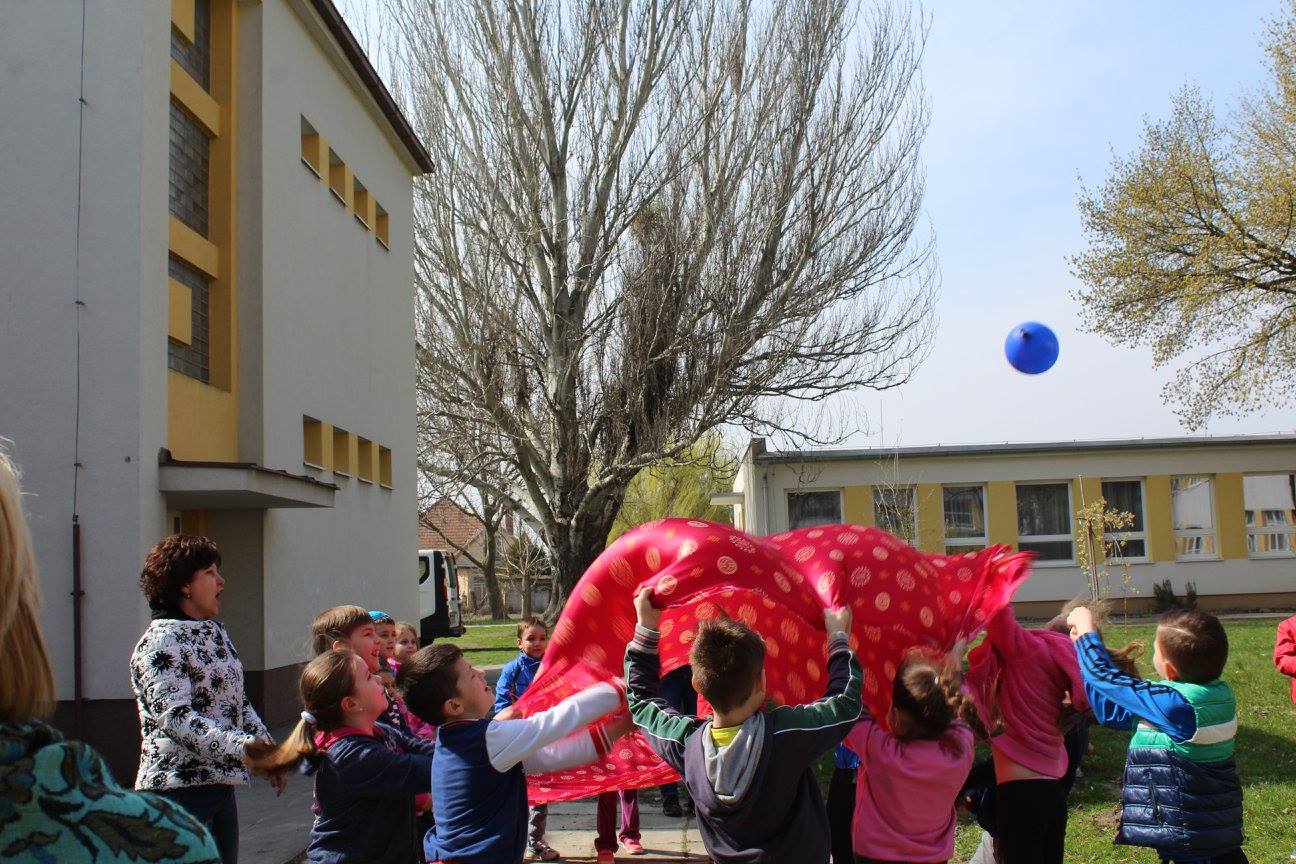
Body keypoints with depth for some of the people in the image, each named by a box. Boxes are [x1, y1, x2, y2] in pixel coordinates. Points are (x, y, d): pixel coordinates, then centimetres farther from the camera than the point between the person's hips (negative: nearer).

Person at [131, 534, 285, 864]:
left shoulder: (216, 633, 14)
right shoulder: (160, 643, -12)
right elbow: (175, 717, -23)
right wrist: (244, 746, -31)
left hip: (221, 784, 8)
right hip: (179, 787, -8)